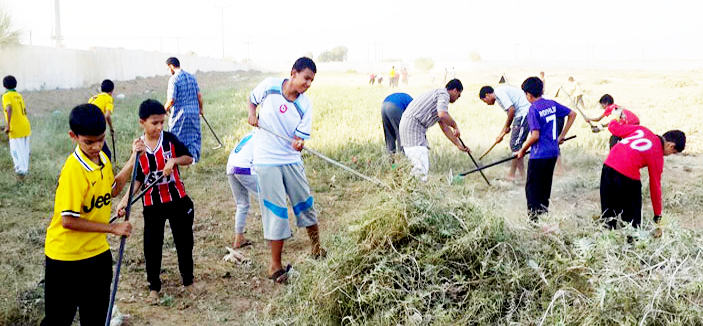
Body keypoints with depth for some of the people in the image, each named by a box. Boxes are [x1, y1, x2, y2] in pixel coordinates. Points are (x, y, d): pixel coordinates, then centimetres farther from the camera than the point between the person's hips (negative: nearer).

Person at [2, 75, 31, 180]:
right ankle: (25, 169, 25)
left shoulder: (6, 96, -9)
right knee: (25, 150, 15)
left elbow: (9, 109, -26)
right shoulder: (19, 95, 12)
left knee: (16, 151, 0)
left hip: (16, 129, -7)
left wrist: (8, 125, -28)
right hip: (25, 126, 7)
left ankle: (21, 171, -4)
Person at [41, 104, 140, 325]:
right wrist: (113, 228, -17)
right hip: (67, 258, -7)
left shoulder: (102, 159, -1)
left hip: (98, 252, 7)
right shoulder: (73, 170, -25)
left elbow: (113, 190, 17)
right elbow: (68, 221, -25)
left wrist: (133, 159, 9)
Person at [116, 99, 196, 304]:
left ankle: (188, 281, 29)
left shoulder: (170, 139, -6)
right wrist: (125, 200, -11)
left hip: (177, 200, 0)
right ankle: (154, 287, 22)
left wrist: (174, 160, -23)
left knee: (184, 242, 10)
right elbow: (137, 179, 0)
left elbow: (189, 158, -3)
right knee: (152, 246, 6)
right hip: (152, 204, 0)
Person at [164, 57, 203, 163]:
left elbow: (171, 100, -17)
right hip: (194, 111, 6)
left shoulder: (173, 79, -13)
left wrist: (164, 109, -1)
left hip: (179, 113, -6)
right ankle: (194, 157, 17)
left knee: (177, 137, 5)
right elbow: (199, 95, 8)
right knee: (194, 135, 14)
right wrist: (200, 108, 20)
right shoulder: (191, 77, 7)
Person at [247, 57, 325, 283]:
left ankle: (317, 250, 35)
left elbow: (300, 137, -8)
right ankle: (275, 265, 11)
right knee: (276, 211, -2)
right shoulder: (269, 86, -9)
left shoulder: (305, 104, -6)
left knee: (305, 203, 11)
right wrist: (252, 114, -10)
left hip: (291, 159, 3)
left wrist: (298, 143, -31)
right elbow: (252, 99, 11)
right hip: (266, 160, -2)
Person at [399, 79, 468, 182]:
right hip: (413, 124, -10)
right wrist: (455, 126, -6)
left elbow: (444, 127, 30)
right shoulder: (444, 94, -4)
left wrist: (459, 145, 31)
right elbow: (442, 115, -23)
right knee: (421, 168, -15)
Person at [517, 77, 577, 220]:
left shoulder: (533, 110, -15)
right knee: (546, 184, 19)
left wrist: (523, 150, -6)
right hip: (553, 152, 7)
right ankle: (543, 210, 28)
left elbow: (535, 136, -20)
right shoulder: (552, 104, 5)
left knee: (532, 186, 1)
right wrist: (562, 136, 17)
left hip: (539, 155, -7)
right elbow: (572, 114, 14)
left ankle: (533, 218, -2)